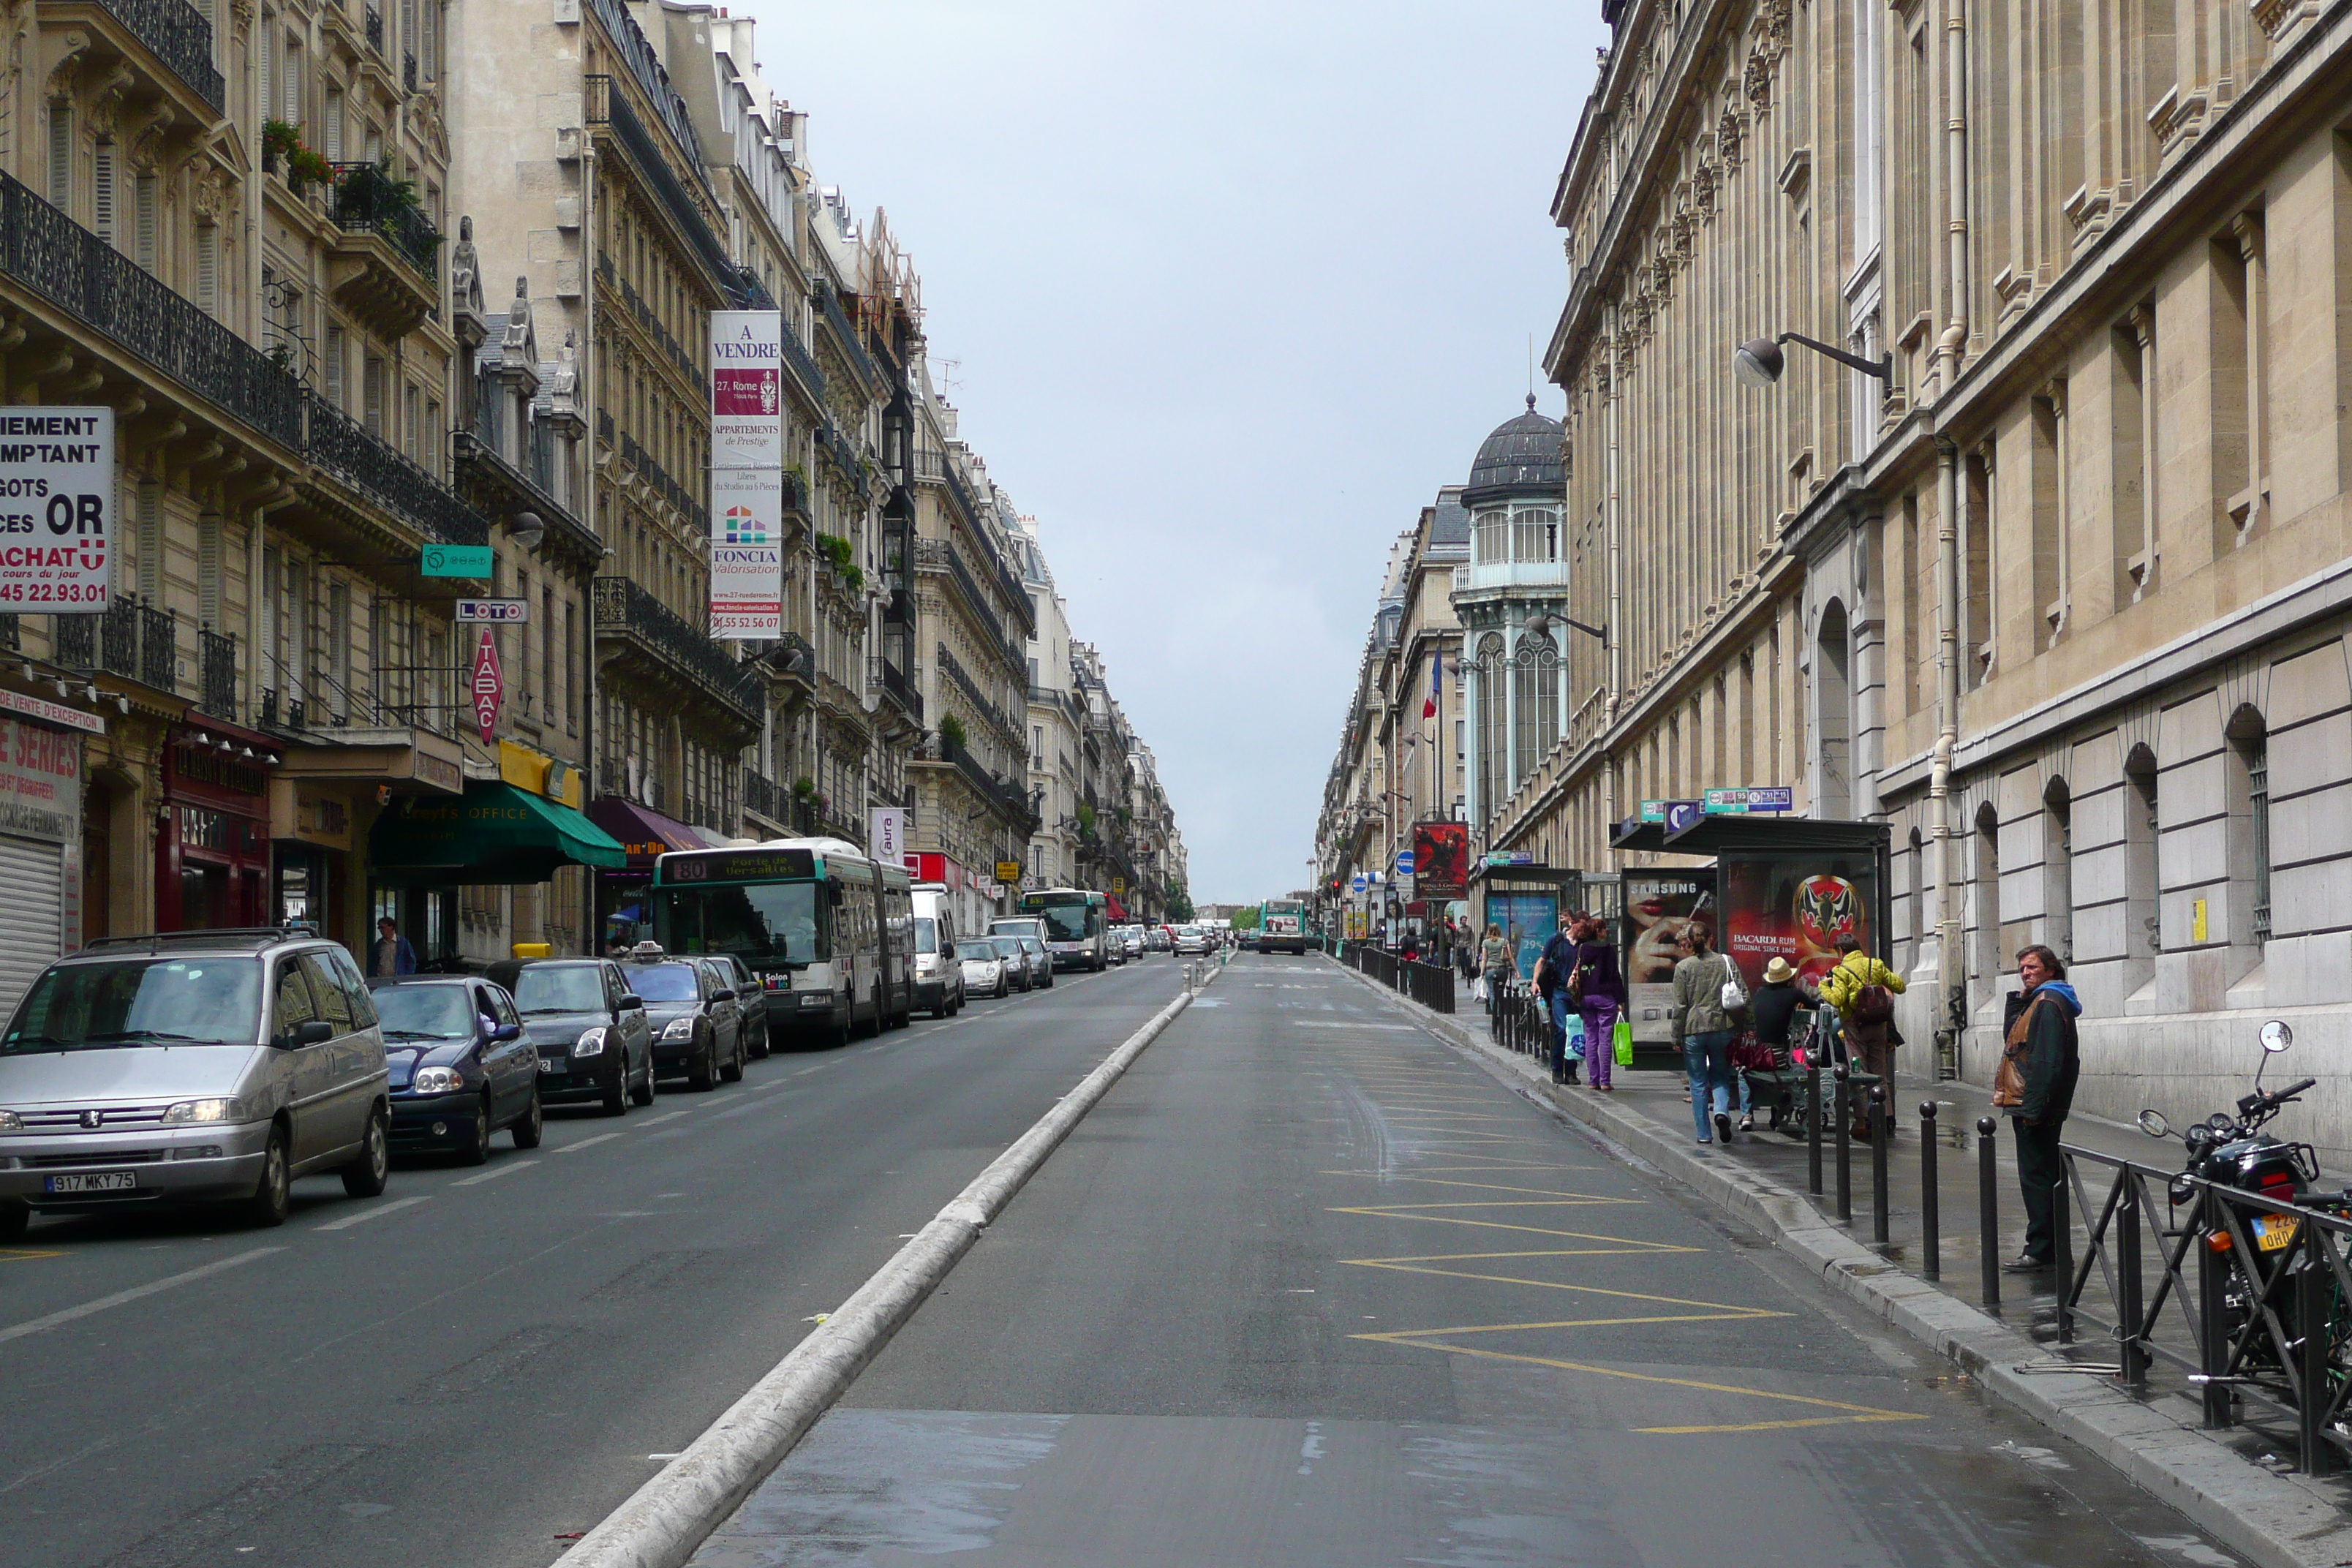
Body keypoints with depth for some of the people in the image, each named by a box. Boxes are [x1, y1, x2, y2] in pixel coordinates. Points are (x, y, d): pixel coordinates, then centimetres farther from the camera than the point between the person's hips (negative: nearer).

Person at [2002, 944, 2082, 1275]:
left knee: (2037, 1177, -8)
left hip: (2035, 1108, -11)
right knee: (2047, 1176, 14)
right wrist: (2018, 999, 8)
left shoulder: (2047, 1004, -15)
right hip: (2038, 1108, 11)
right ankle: (2052, 1248, 20)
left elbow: (2046, 1061, -21)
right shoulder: (2036, 1002, 17)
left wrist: (2034, 1107, -24)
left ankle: (2040, 1251, -6)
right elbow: (2010, 1037, 19)